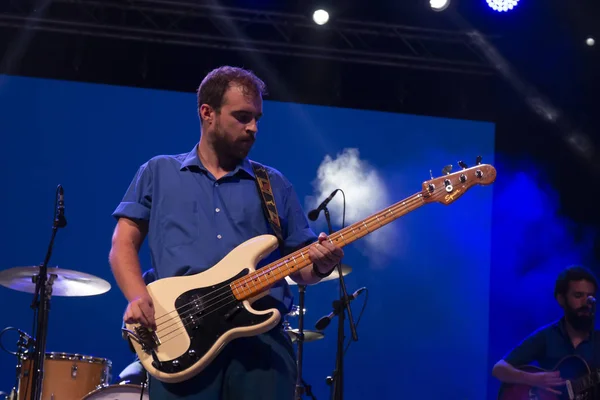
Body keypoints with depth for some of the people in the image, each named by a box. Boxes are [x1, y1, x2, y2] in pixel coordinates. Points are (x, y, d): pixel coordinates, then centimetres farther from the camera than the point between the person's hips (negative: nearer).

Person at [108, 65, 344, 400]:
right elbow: (123, 244, 9)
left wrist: (320, 266, -6)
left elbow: (299, 266, 17)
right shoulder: (158, 173, 15)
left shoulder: (275, 185, 18)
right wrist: (138, 297, -10)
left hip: (263, 337, 2)